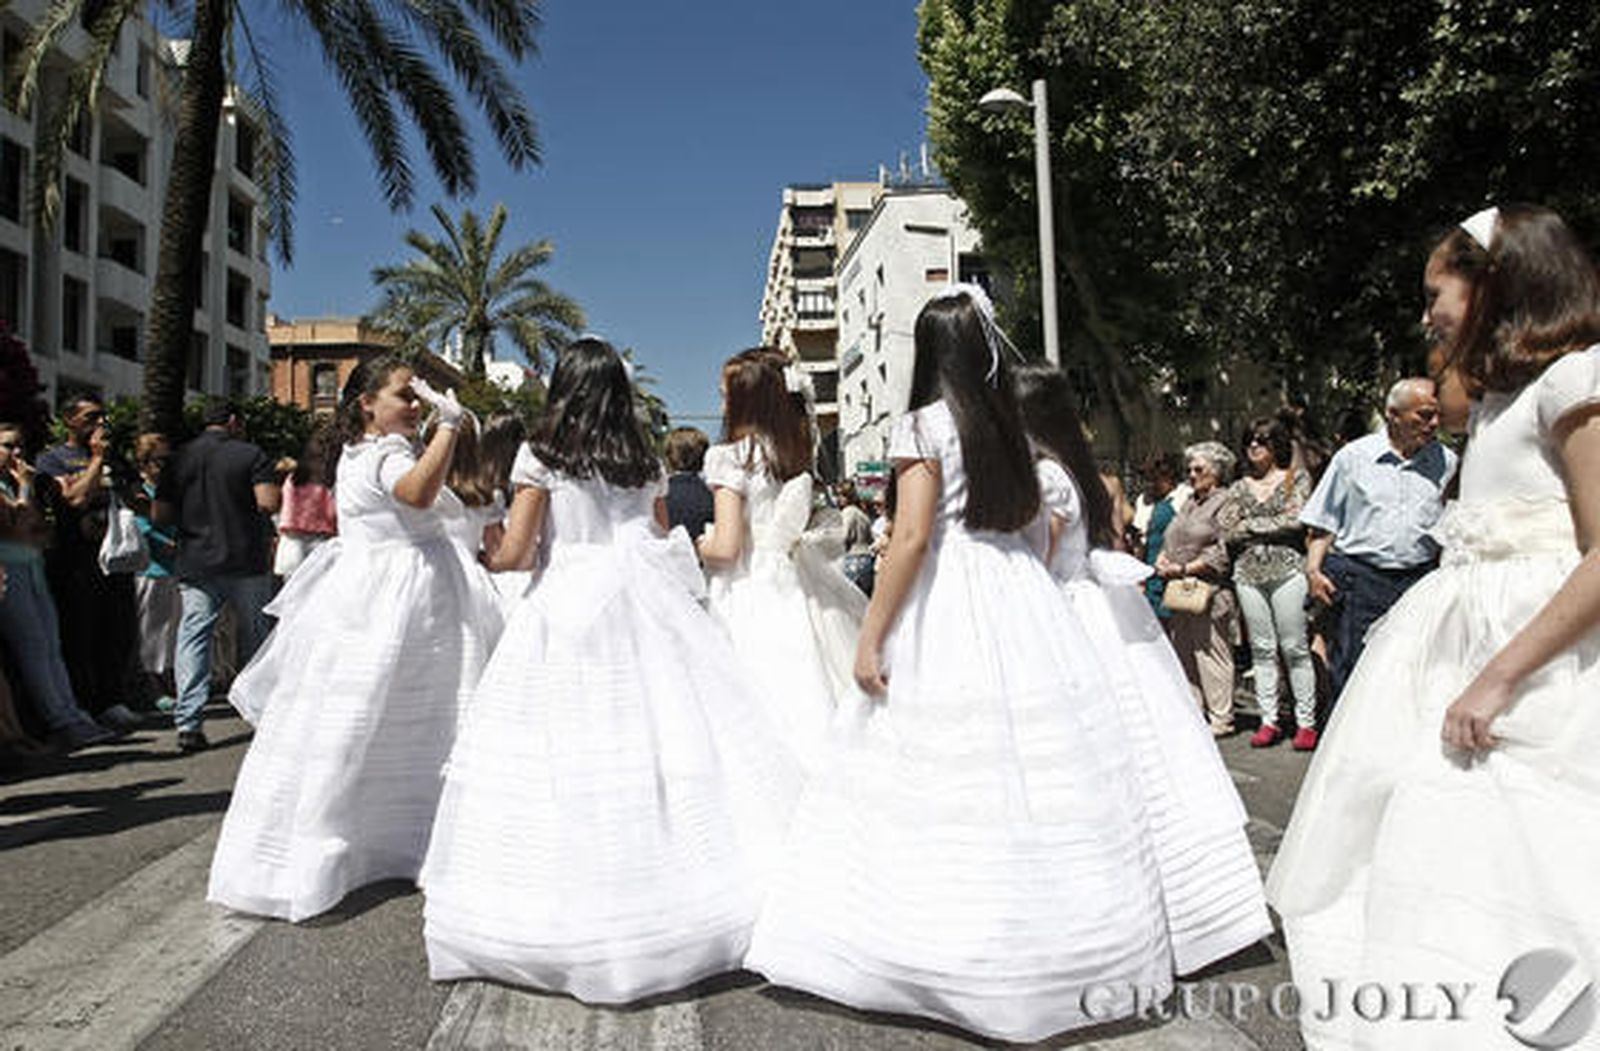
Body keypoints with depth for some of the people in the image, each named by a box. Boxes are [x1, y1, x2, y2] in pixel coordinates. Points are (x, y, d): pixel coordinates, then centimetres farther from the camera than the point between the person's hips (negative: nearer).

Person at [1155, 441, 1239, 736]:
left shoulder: (1225, 502, -6)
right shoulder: (1189, 502, 20)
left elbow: (1223, 553, -15)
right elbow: (1172, 539, 25)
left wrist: (1184, 569, -16)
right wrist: (1162, 557, 4)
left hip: (1208, 590, -8)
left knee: (1211, 653, -3)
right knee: (1183, 653, 10)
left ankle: (1221, 718, 5)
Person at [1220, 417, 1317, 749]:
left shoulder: (1296, 478, 6)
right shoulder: (1239, 488, 15)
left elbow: (1295, 521, -9)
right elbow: (1226, 531, 4)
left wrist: (1251, 525, -2)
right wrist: (1273, 526, -3)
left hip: (1287, 570, -3)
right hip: (1248, 574, 3)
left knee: (1295, 648, -2)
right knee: (1261, 649, 5)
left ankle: (1306, 722, 5)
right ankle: (1269, 720, 11)